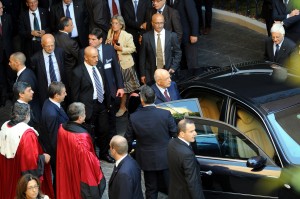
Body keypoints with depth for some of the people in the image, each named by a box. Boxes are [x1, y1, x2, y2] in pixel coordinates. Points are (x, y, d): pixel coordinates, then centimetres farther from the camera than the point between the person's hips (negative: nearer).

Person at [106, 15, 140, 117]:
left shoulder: (127, 36, -16)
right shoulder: (110, 32, 2)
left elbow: (132, 48, -15)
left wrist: (120, 49, -24)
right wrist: (107, 43, -9)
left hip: (124, 63, -6)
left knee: (123, 86, 4)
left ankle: (122, 107, 16)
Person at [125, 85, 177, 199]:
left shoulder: (133, 118, -15)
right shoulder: (166, 114, -19)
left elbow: (128, 140, -3)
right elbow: (175, 134, -10)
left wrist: (129, 150, 19)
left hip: (147, 159, 1)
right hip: (165, 158, -1)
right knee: (172, 188, 14)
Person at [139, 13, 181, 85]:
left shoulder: (172, 35, 0)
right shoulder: (146, 37, -1)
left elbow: (177, 53, 8)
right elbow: (142, 56, 3)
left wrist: (173, 67, -4)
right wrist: (142, 74, 2)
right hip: (151, 73, 0)